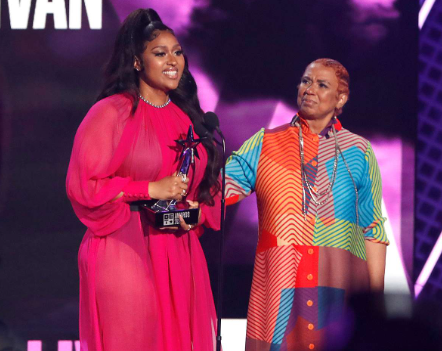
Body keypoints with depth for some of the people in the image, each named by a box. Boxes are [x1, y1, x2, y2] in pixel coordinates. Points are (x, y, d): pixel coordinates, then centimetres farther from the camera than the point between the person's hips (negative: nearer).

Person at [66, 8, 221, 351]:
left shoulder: (186, 117, 15)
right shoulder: (111, 113, -5)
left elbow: (210, 184, 21)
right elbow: (82, 185, -11)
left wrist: (198, 212, 0)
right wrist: (151, 189, -15)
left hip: (179, 256, 6)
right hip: (123, 255, -6)